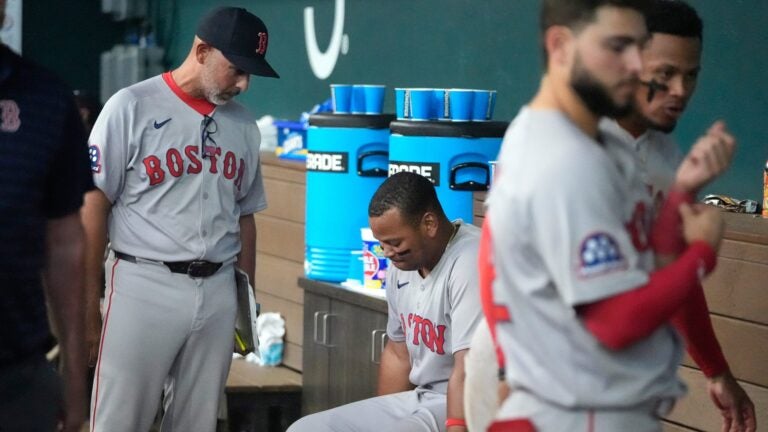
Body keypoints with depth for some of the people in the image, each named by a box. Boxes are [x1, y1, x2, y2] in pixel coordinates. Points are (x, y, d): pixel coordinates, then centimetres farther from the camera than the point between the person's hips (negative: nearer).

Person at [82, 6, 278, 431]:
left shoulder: (243, 125, 12)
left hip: (218, 292, 5)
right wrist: (89, 305, -9)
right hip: (144, 287, -5)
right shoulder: (132, 107, -4)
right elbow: (93, 206, -5)